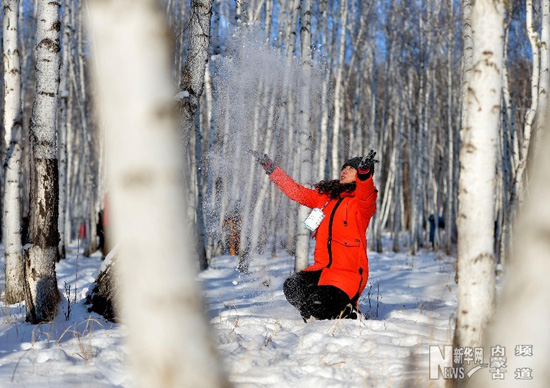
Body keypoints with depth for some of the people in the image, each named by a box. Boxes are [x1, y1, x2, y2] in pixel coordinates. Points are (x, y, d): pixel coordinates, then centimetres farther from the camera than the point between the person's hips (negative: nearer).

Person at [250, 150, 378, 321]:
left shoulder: (363, 202, -3)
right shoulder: (325, 196, 17)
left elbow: (366, 195, -26)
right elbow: (297, 192, 22)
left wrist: (364, 172, -47)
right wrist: (271, 168, 20)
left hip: (349, 272, -6)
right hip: (323, 268, 6)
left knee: (317, 304, -23)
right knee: (292, 287, -18)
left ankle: (349, 314, 7)